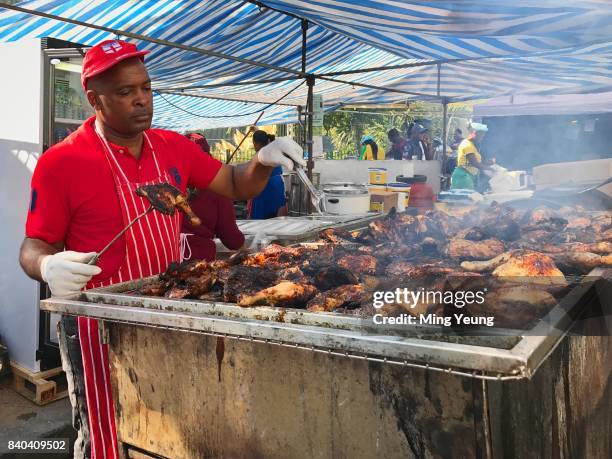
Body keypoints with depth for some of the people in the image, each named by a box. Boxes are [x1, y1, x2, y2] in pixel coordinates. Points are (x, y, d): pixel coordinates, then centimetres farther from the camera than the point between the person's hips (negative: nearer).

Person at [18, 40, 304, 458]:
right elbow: (34, 247, -6)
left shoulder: (174, 147, 3)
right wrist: (49, 267, -29)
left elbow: (236, 186, 10)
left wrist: (264, 161, -10)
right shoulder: (61, 163, -11)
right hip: (103, 323, -4)